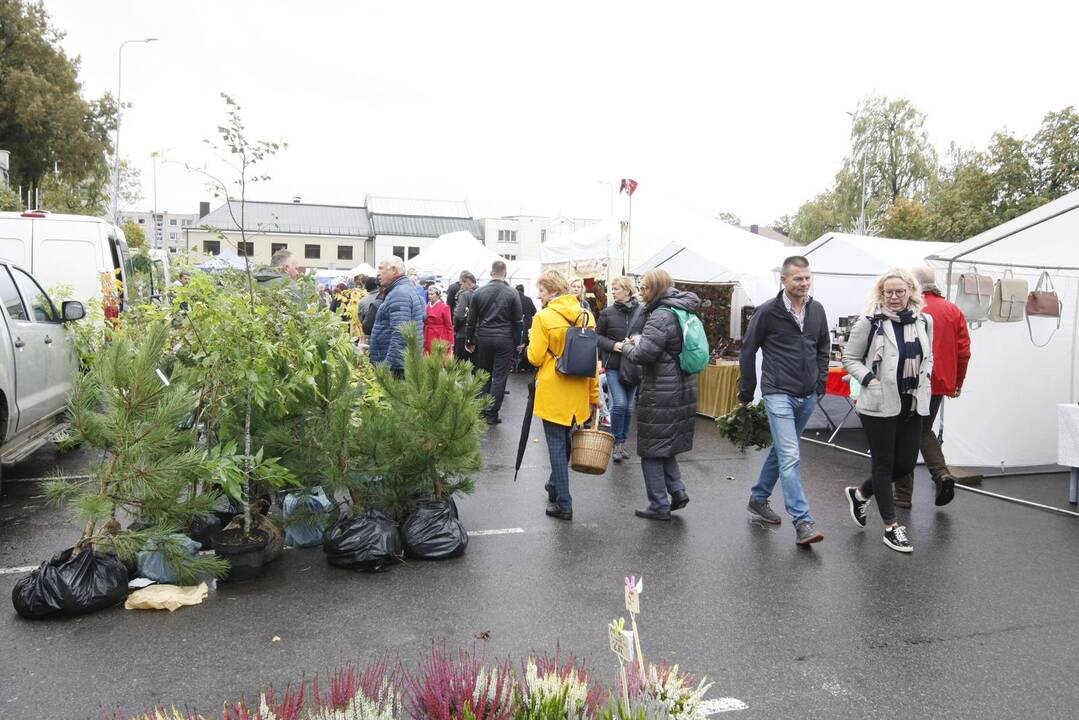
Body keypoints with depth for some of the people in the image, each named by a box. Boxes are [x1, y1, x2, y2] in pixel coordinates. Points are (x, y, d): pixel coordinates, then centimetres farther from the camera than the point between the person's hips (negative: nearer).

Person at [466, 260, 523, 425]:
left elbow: (471, 320, 5)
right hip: (505, 340, -2)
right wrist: (518, 343, 7)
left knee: (484, 375, 14)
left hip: (483, 338, 3)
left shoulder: (478, 293, 2)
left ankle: (481, 411, 20)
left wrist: (469, 341, 14)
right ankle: (492, 414, 0)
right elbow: (517, 321, -2)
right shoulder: (512, 293, -5)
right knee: (499, 377, 1)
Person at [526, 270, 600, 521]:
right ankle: (555, 486, 39)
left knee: (557, 445, 2)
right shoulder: (586, 316, 3)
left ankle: (563, 504, 6)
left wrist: (531, 343, 9)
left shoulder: (543, 317, -13)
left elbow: (535, 357, -12)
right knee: (564, 440, 21)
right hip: (578, 391, 5)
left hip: (552, 392, -5)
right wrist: (594, 395, 14)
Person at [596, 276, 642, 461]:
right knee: (619, 403, -10)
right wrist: (612, 345, -13)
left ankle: (622, 442, 26)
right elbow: (598, 335, 4)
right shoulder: (608, 312, -3)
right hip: (613, 365, -1)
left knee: (628, 407, 9)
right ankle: (617, 443, 8)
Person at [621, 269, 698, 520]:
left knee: (652, 449, 4)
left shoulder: (661, 315, -18)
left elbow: (643, 354, -24)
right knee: (666, 445, 21)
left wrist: (627, 345, -3)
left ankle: (659, 506, 12)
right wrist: (640, 340, 10)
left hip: (661, 392, -9)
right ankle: (677, 491, 16)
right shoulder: (683, 312, 11)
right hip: (683, 387, 9)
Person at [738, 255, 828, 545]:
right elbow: (748, 350, -3)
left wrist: (821, 382, 11)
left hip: (807, 396, 6)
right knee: (790, 456, -12)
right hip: (779, 394, -6)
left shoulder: (817, 310, 6)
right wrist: (747, 391, 1)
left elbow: (823, 347, 20)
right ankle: (802, 522, -10)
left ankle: (758, 499, 35)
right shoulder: (768, 311, -10)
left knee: (782, 451, 17)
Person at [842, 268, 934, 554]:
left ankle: (860, 494, 34)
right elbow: (850, 358, -4)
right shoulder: (870, 323, -10)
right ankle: (891, 527, 16)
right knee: (884, 464, 5)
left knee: (906, 462, 11)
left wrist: (925, 377, 3)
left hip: (912, 404, 6)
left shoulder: (923, 321, 6)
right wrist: (870, 380, -17)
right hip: (879, 405, -6)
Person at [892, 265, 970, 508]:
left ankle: (903, 495, 12)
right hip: (941, 383, 6)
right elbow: (964, 351, 6)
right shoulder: (954, 311, 4)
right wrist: (958, 383, 17)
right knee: (924, 431, 24)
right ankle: (942, 474, 4)